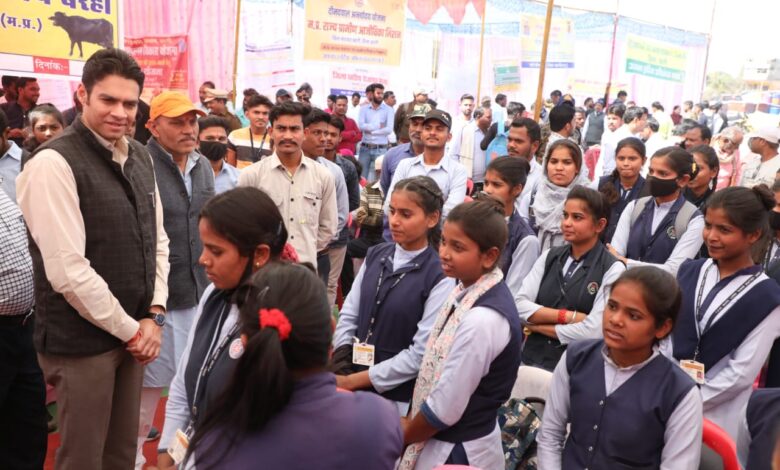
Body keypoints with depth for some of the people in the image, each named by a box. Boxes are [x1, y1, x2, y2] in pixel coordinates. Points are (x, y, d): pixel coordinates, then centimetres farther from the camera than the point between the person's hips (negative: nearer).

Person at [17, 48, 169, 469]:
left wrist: (154, 316, 0)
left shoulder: (140, 158, 6)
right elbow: (66, 269, -21)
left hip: (133, 332, 7)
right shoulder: (54, 163, -17)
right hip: (81, 342, -6)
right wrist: (129, 329, -13)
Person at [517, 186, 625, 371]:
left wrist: (538, 325, -5)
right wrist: (568, 316, -11)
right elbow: (519, 306, -1)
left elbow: (593, 331, -14)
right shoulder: (549, 256, 7)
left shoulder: (613, 269, -5)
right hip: (531, 358, 3)